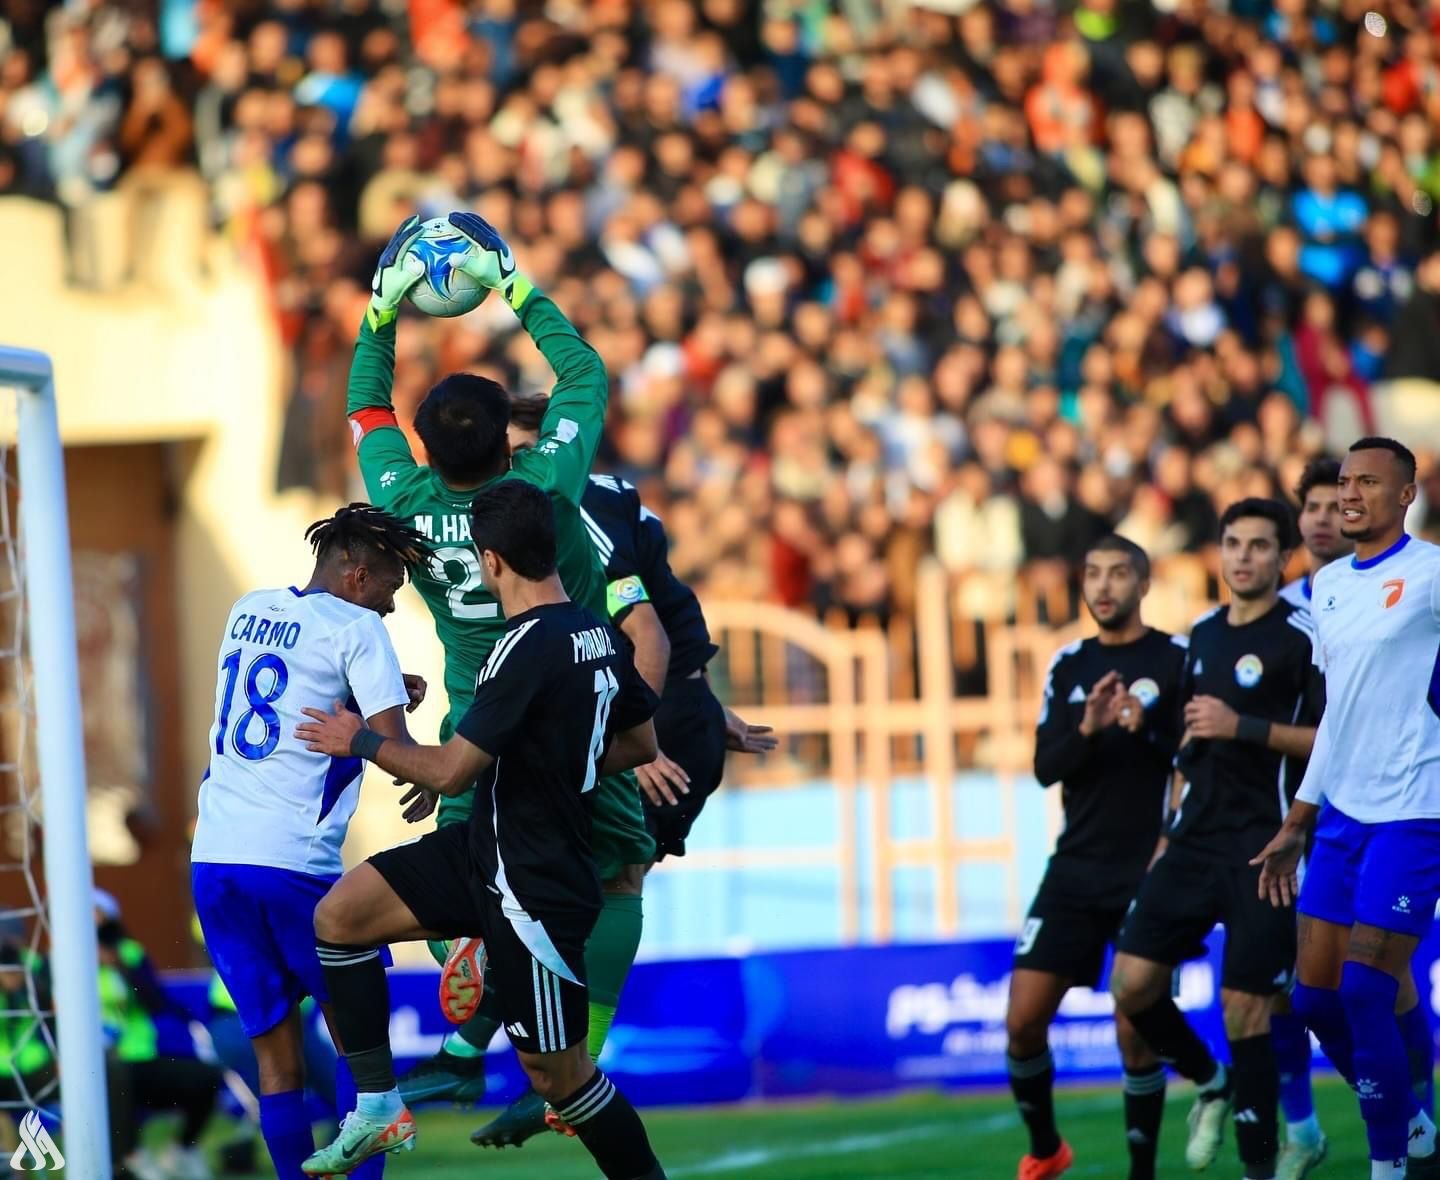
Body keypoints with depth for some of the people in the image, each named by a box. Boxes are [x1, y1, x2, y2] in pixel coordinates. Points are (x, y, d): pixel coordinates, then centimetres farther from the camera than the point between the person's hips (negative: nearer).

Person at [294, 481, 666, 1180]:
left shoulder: (531, 649, -24)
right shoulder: (596, 634, 4)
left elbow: (450, 772, -22)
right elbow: (641, 743, 18)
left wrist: (361, 742, -6)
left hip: (535, 887, -9)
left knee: (556, 1071, 1)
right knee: (339, 914, 3)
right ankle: (378, 1109, 6)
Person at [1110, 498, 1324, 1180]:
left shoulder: (1303, 637, -8)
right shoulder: (1202, 636, 14)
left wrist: (1244, 727, -18)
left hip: (1263, 848, -7)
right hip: (1196, 842, 7)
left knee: (1245, 1006, -8)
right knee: (1133, 982, -2)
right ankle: (1210, 1083, 23)